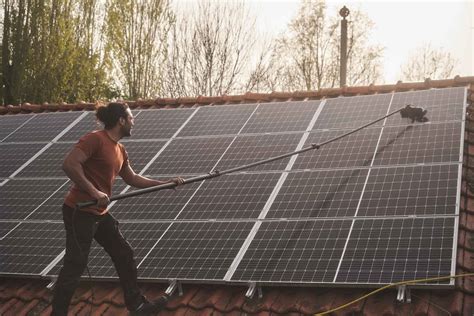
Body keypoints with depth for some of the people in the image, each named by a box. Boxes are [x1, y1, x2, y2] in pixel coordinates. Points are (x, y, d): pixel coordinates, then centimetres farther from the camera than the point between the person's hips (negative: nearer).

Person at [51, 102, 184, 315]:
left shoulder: (120, 150, 12)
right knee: (75, 264, -4)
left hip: (100, 213, 10)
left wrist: (166, 183, 22)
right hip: (79, 211, -9)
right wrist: (94, 191, -28)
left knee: (124, 254, 14)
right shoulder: (95, 139, -16)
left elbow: (132, 179, 23)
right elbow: (69, 164, -25)